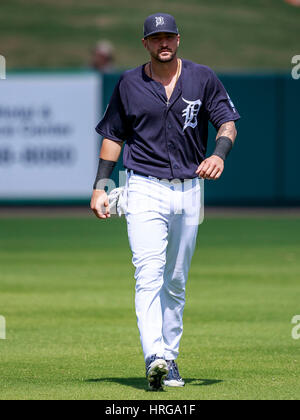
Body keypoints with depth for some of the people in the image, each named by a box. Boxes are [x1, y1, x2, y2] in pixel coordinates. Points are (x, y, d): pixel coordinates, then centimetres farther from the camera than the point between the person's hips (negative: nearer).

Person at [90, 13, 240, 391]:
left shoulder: (202, 78, 4)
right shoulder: (129, 84, 3)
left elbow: (227, 122, 0)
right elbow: (113, 136, 10)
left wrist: (219, 153, -21)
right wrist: (100, 187, 3)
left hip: (189, 190, 2)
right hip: (145, 189, -2)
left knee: (176, 282, 11)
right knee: (149, 274, -18)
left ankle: (169, 361, 19)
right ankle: (154, 359, -29)